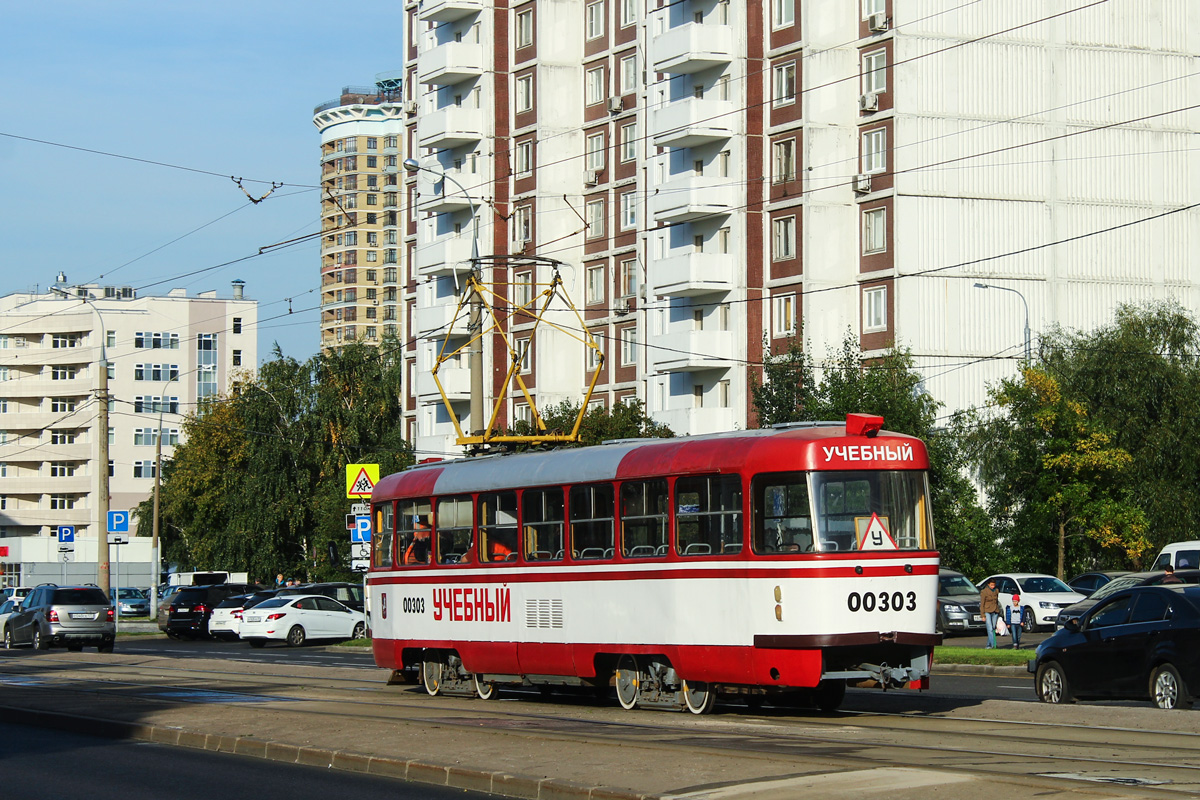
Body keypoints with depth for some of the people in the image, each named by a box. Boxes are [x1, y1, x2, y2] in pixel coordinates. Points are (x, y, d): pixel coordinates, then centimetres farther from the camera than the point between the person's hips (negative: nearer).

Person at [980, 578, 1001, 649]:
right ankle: (992, 644, -20)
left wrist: (998, 613, 19)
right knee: (990, 629, -14)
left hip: (995, 612, 5)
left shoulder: (996, 591, 10)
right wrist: (983, 615, -10)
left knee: (993, 629, 4)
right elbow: (982, 604, -5)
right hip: (988, 612, -5)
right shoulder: (984, 592, -6)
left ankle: (989, 645, 10)